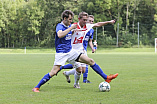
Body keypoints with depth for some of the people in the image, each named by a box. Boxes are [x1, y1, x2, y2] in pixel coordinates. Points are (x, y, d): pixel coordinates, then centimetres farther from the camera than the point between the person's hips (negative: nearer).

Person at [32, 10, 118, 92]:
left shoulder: (70, 25, 9)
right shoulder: (59, 26, -13)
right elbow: (60, 35, -36)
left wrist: (73, 31, 11)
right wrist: (71, 28, -29)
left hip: (71, 51, 7)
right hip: (61, 53, -7)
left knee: (90, 61, 2)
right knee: (53, 72, -18)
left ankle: (106, 78, 9)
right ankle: (36, 87, -5)